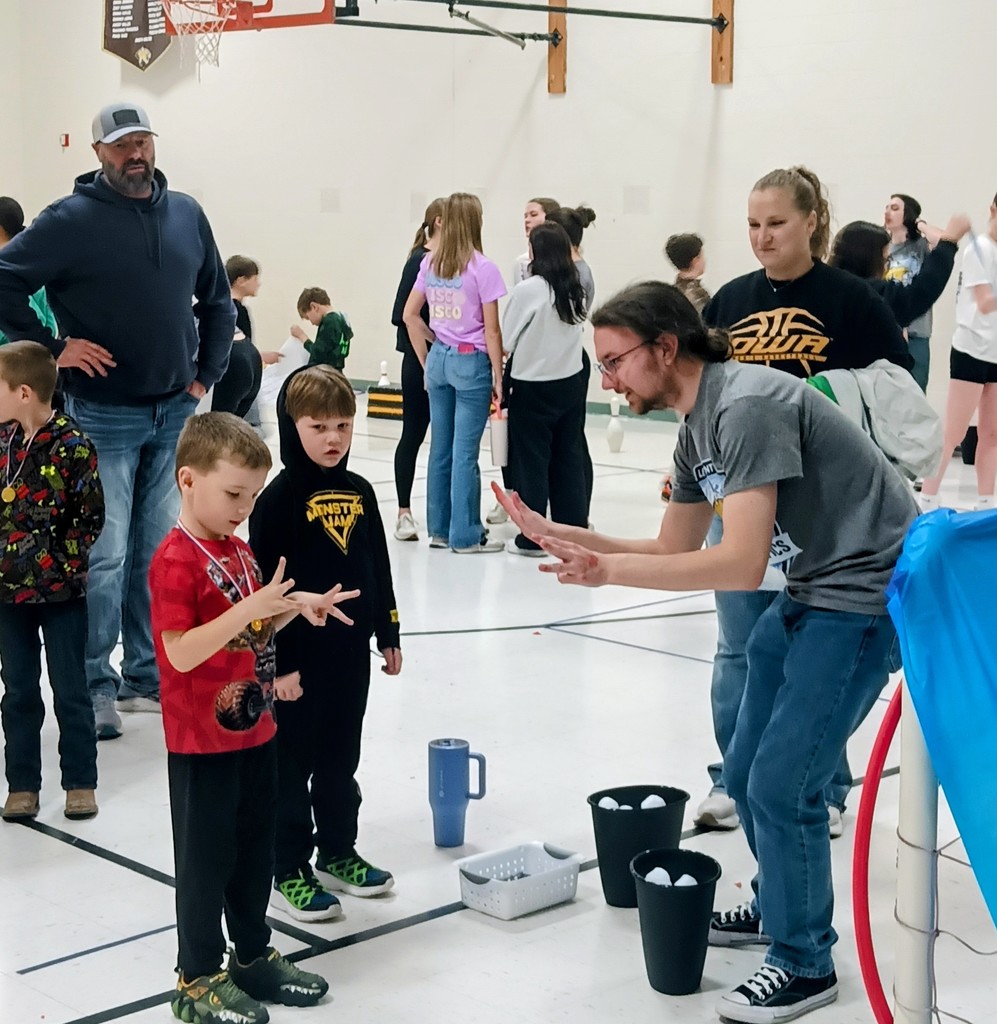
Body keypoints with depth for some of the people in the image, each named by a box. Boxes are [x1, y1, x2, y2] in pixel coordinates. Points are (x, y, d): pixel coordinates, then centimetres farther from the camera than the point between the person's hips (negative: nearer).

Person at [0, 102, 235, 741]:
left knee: (158, 551, 12)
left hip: (175, 414, 5)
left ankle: (147, 676, 23)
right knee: (105, 555, -3)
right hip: (105, 417, -5)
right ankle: (95, 686, 9)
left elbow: (217, 299, 19)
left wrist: (210, 371, 12)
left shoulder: (186, 215, 8)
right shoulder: (72, 220, -8)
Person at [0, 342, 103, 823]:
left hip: (61, 591, -5)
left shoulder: (72, 446, -13)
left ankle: (80, 782, 18)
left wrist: (60, 566, -14)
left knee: (70, 690, 6)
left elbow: (90, 518, -10)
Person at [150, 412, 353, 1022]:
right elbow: (181, 652, -26)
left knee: (257, 848, 18)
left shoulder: (238, 550, 8)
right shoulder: (177, 560, -19)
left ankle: (253, 954, 33)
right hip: (203, 741, -8)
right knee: (207, 857, 4)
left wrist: (296, 606, 0)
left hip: (254, 730, 8)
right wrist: (249, 608, -32)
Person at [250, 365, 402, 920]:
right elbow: (266, 584, -15)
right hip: (300, 655, -6)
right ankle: (289, 870, 15)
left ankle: (338, 853, 32)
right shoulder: (280, 499, -13)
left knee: (341, 759, 18)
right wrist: (280, 660, -17)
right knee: (292, 763, 5)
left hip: (351, 651, 6)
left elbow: (379, 568, 14)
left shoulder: (360, 492, 6)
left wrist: (388, 634, 14)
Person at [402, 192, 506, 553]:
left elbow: (409, 314, 8)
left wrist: (427, 360, 14)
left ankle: (439, 530, 20)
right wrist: (498, 377, -5)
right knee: (465, 452, -1)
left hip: (439, 359, 6)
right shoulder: (481, 267, -12)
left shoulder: (430, 263, 4)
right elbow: (491, 330, -12)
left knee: (440, 448, 12)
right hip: (471, 361, -6)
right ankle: (465, 536, 5)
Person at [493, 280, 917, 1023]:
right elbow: (675, 552, 12)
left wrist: (608, 570, -26)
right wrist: (558, 534, 4)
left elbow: (741, 564, -27)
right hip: (811, 593, 10)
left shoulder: (747, 406, -22)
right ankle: (779, 907, 37)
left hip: (865, 593, -10)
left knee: (781, 784, -7)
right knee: (747, 773, 15)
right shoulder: (699, 429, 8)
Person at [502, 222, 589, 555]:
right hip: (571, 380, 5)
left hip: (533, 386, -5)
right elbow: (577, 328, 5)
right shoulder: (577, 291, 1)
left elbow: (507, 340, -8)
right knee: (569, 456, 12)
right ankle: (574, 529, 18)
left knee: (532, 460, 3)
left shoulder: (528, 290, -15)